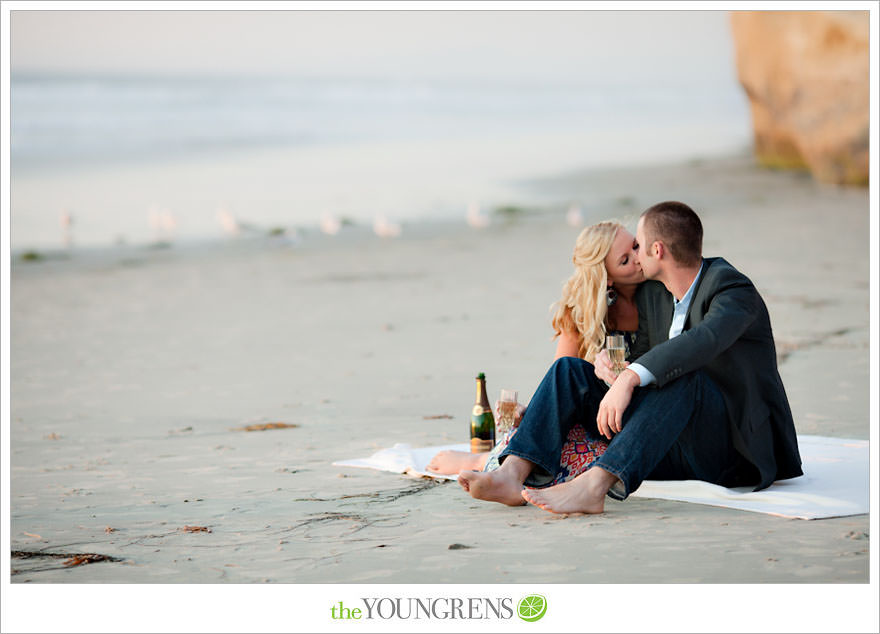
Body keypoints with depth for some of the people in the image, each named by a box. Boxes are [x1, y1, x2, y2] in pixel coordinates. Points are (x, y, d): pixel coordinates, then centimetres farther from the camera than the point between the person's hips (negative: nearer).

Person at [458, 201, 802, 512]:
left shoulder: (733, 289, -15)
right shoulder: (651, 294, 10)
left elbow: (704, 340, -35)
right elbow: (641, 361, 14)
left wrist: (629, 378, -43)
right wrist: (607, 360, -9)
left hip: (734, 449, -7)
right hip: (678, 451, 7)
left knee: (683, 375, -37)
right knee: (569, 369, -2)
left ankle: (592, 486, -49)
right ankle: (512, 474, -24)